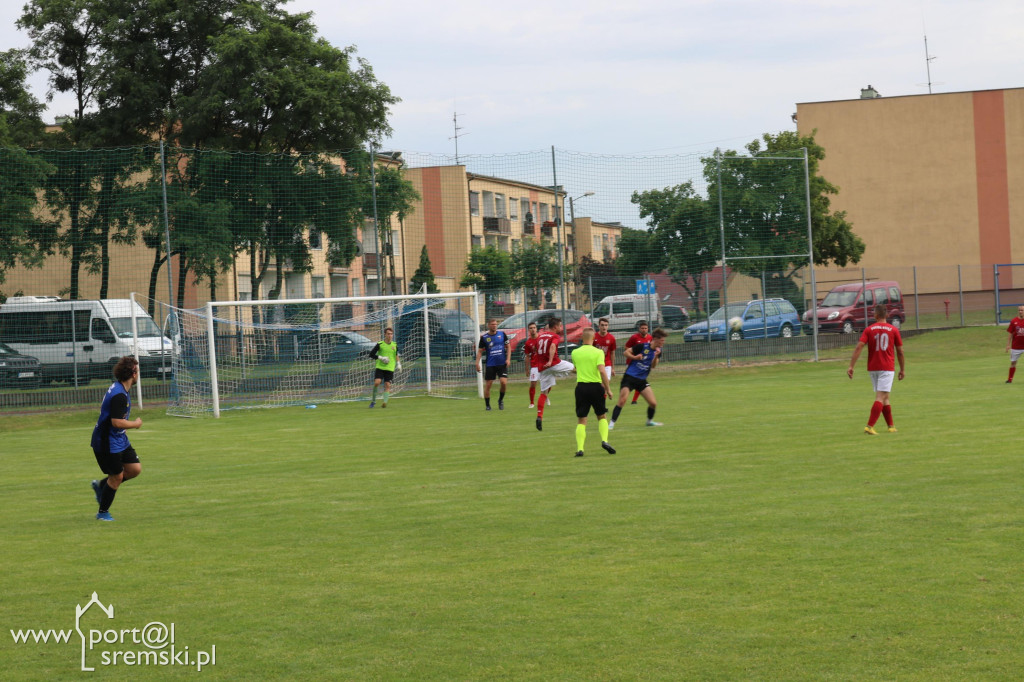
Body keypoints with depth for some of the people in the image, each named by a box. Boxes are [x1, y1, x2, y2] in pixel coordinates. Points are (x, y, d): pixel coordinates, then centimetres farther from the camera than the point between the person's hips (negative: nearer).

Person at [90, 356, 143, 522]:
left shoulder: (119, 388, 7)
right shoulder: (119, 395, -26)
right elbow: (117, 422, -30)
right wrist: (136, 424, -13)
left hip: (119, 440, 10)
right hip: (108, 442, -10)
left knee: (135, 469, 7)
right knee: (117, 477, -1)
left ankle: (101, 486, 22)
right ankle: (103, 513, 16)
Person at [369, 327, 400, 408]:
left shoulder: (394, 345, 8)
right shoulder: (380, 344, -1)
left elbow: (396, 355, 26)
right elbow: (371, 354, 1)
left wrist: (398, 364, 14)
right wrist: (380, 358, -12)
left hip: (390, 368, 2)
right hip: (379, 367, -2)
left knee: (387, 385, -6)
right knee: (377, 382, -15)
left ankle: (385, 402, -8)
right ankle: (373, 400, 1)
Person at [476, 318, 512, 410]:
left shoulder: (502, 334, 3)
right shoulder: (484, 338, 0)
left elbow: (508, 347, 9)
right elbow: (479, 351, 3)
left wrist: (508, 359, -2)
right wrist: (477, 363, -7)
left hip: (502, 364, 0)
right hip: (490, 364, 0)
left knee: (504, 382, -15)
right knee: (487, 385, -1)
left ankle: (501, 400, 10)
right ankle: (487, 405, 12)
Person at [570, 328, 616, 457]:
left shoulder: (575, 353, 4)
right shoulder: (598, 352, -6)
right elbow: (602, 371, -15)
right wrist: (608, 389, -9)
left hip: (581, 387, 2)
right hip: (596, 386, -2)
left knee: (581, 420, 5)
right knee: (602, 416, 16)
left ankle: (580, 448, -7)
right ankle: (604, 440, -4)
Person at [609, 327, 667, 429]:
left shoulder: (658, 351, 5)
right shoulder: (642, 346, -12)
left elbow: (653, 366, -5)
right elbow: (626, 352, -6)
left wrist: (656, 356, -22)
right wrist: (635, 357, -22)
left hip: (642, 380, 5)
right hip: (629, 377, -5)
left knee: (653, 403, -1)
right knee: (622, 401, -17)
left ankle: (650, 420, 26)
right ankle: (611, 423, -10)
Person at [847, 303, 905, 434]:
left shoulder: (869, 329, 1)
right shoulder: (893, 330, 1)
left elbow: (859, 347, -10)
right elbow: (900, 351, 5)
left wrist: (851, 366, -12)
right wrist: (902, 369, 16)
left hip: (873, 368, 3)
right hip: (887, 368, -3)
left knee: (885, 397, 16)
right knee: (881, 398, -7)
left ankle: (891, 426, 22)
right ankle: (869, 426, -20)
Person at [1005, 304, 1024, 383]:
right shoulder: (1014, 321, -1)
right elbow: (1010, 334, 2)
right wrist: (1008, 345, -2)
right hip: (1016, 346, 0)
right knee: (1013, 362, 5)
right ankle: (1010, 379, 14)